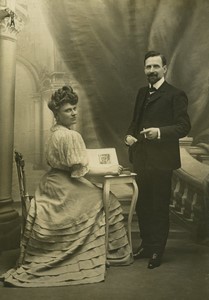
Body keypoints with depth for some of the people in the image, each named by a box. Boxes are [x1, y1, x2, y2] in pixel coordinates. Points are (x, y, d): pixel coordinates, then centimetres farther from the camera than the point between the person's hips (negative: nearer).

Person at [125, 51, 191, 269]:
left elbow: (184, 126, -13)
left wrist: (159, 132, -27)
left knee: (159, 208, 4)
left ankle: (157, 251, 18)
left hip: (161, 161, -7)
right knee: (142, 206, 15)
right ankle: (146, 245, 31)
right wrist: (129, 135, 1)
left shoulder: (175, 95, -8)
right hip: (141, 159, 7)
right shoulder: (142, 93, 14)